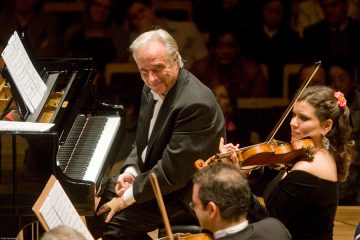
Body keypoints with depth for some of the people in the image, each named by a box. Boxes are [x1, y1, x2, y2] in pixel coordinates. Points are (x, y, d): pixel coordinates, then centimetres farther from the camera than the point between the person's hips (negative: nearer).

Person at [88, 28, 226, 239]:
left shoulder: (196, 104, -29)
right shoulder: (154, 89, 1)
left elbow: (173, 173, -28)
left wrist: (127, 198, -21)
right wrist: (131, 171, -4)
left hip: (185, 196, -9)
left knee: (106, 221, -18)